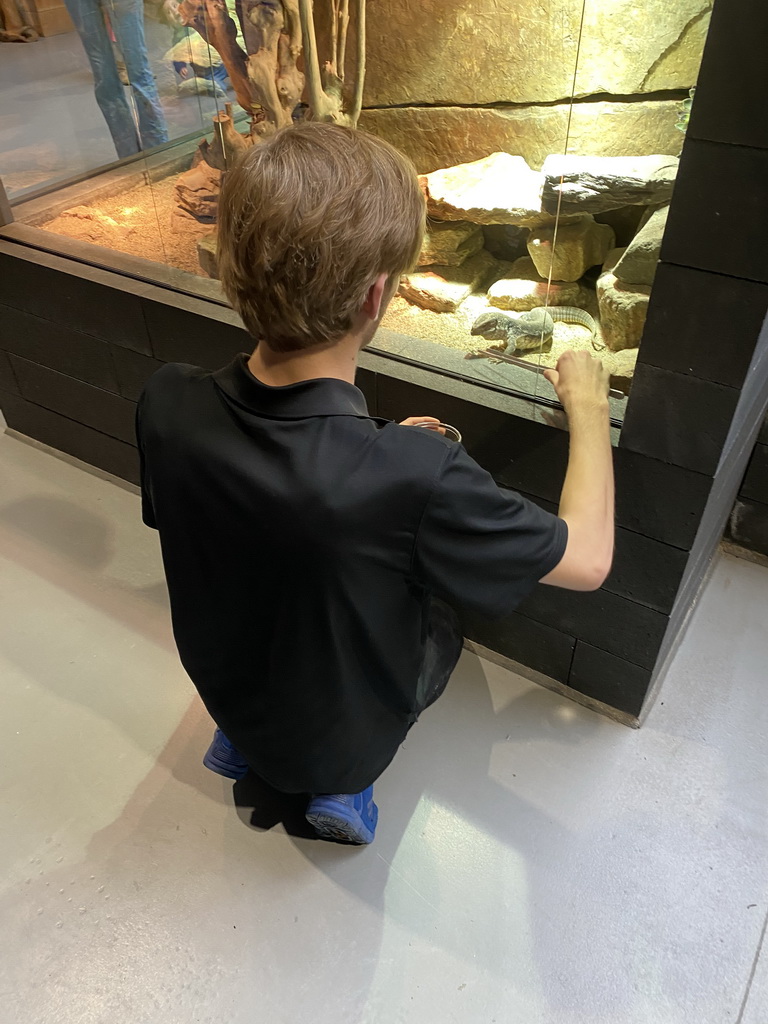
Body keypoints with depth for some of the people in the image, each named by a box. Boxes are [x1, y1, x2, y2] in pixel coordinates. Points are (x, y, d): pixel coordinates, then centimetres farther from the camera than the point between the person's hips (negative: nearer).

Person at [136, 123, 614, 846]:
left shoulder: (165, 405, -26)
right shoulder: (418, 480, -41)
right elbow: (588, 559, -23)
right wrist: (588, 405, -10)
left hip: (224, 692, 4)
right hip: (338, 737, -3)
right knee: (444, 605, 22)